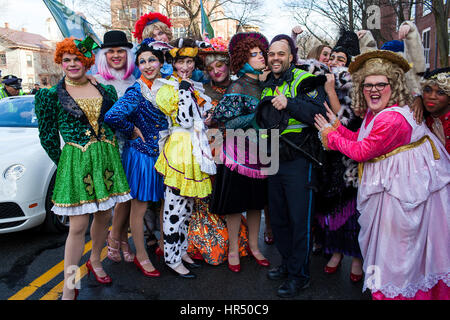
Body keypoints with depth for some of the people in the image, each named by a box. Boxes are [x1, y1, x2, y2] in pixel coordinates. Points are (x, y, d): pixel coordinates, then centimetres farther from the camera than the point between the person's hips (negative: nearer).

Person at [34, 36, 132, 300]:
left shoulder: (105, 91, 8)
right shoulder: (51, 95, -1)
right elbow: (47, 137, 1)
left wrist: (109, 154, 9)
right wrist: (65, 163, 0)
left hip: (107, 159, 4)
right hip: (76, 162, -4)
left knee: (104, 216, 13)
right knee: (78, 225, -4)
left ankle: (95, 261, 38)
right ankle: (69, 287, 10)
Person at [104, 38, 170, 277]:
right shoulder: (136, 92, -15)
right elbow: (112, 117, -30)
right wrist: (133, 131, -16)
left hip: (162, 154, 7)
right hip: (141, 155, -6)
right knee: (139, 208, 6)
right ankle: (141, 256, 22)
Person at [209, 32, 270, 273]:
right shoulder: (238, 87, -11)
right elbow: (225, 119, -18)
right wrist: (256, 117, -18)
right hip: (239, 151, -6)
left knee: (257, 201, 14)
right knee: (236, 202, 4)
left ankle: (253, 246, 30)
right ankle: (234, 250, 21)